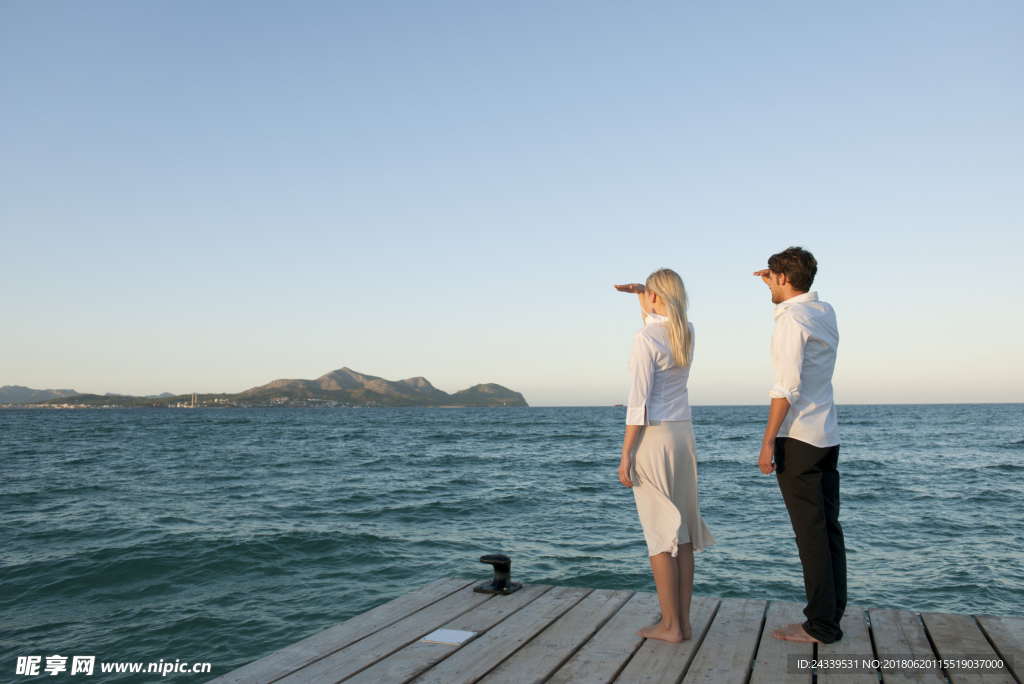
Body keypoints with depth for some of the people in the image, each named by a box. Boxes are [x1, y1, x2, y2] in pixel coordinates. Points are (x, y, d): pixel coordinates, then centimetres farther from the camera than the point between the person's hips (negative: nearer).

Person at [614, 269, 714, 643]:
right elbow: (664, 317, 32)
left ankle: (670, 625, 7)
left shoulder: (645, 338, -15)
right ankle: (683, 621, 17)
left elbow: (639, 402, -18)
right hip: (683, 435, 7)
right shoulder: (687, 332, 7)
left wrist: (625, 455, -14)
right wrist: (640, 291, 14)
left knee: (659, 534, 0)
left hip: (652, 438, -7)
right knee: (681, 532, 11)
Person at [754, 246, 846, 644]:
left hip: (798, 438, -9)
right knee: (828, 528, 11)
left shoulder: (791, 319, -14)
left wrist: (768, 442, -18)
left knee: (811, 533, -3)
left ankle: (821, 625, 4)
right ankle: (832, 615, 19)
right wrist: (774, 284, 37)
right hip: (828, 437, 9)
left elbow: (787, 386, -20)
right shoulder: (825, 312, 11)